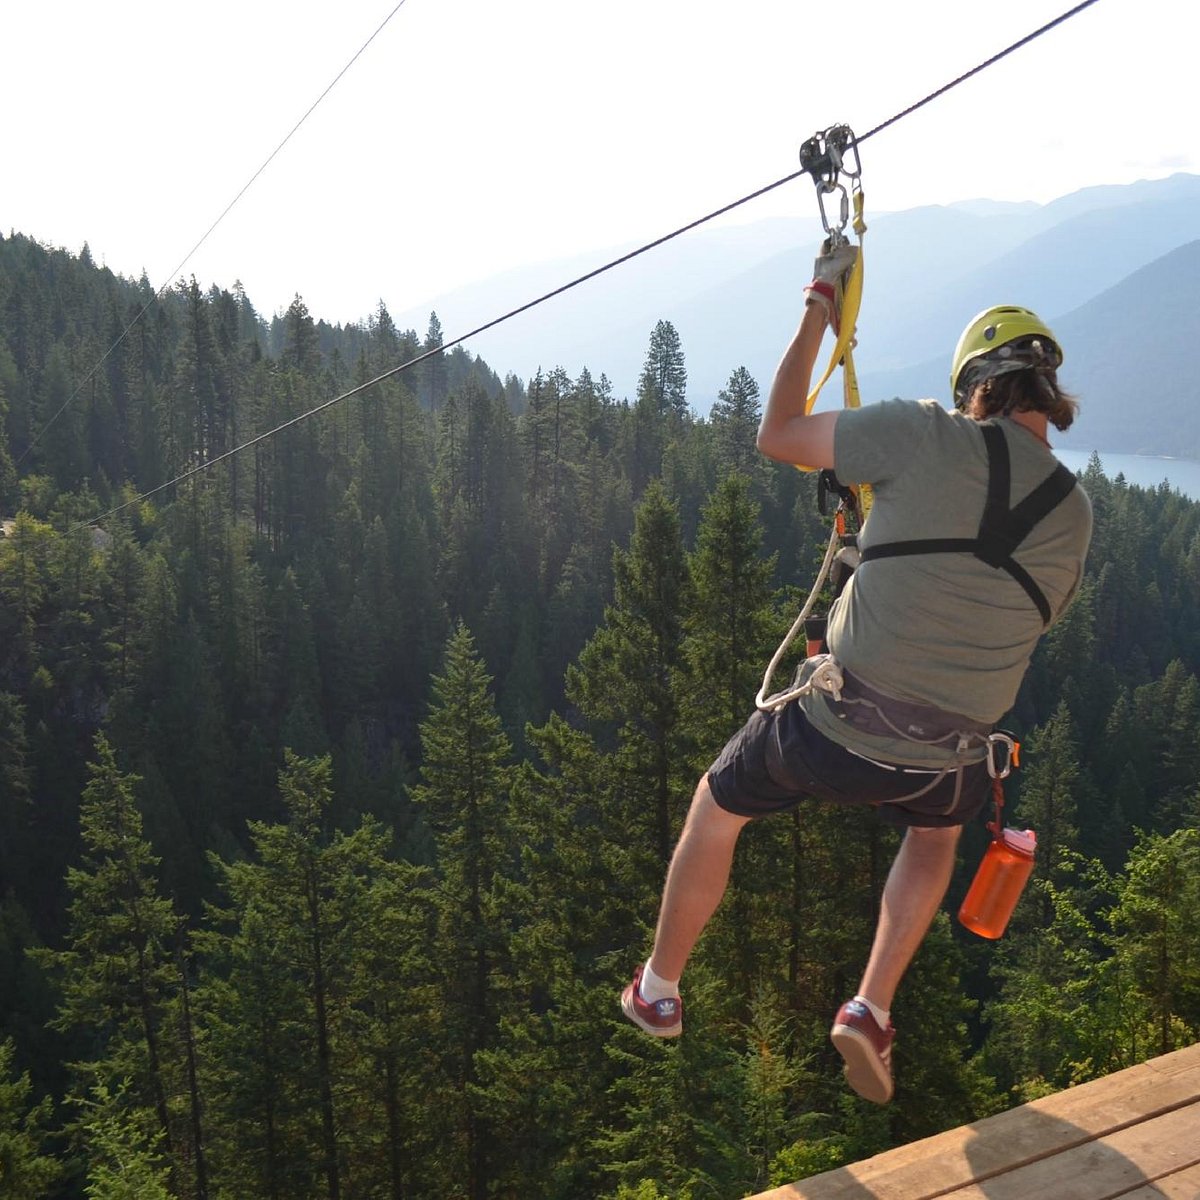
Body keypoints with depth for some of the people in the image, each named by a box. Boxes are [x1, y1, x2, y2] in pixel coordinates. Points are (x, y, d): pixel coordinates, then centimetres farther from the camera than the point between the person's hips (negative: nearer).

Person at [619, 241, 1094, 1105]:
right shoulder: (1075, 513, 4)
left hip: (830, 730, -3)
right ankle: (872, 1009, 27)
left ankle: (658, 993, 41)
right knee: (936, 831, 39)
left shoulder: (926, 436, -9)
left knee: (717, 808, 25)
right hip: (945, 759, 3)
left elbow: (777, 436, 1)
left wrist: (819, 310, 11)